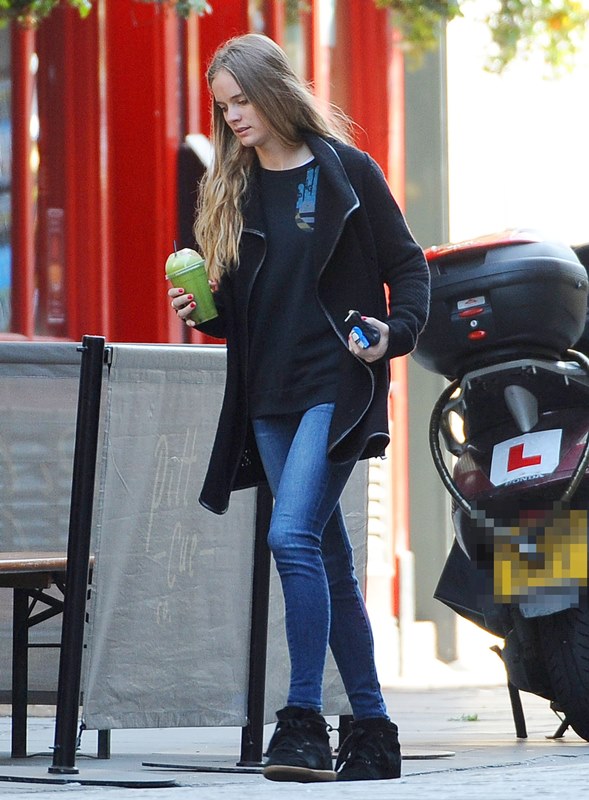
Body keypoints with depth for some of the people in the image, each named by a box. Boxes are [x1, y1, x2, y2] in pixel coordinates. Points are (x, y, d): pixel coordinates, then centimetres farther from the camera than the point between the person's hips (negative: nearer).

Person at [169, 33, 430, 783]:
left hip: (336, 384, -6)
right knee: (330, 565, 8)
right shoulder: (229, 189, 13)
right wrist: (202, 308, -2)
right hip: (268, 397, 6)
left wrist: (396, 330, -13)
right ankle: (372, 731, 13)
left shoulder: (346, 171, -1)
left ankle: (303, 721, -19)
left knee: (293, 533, -21)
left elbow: (407, 264, 3)